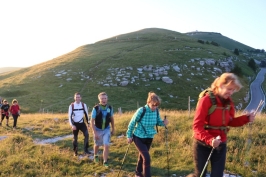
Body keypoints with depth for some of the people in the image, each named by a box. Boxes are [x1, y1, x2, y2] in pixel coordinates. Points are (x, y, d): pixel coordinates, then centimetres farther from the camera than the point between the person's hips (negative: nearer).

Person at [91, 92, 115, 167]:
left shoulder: (110, 108, -11)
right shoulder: (96, 108, -20)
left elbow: (112, 119, 5)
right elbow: (92, 121, -16)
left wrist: (113, 129, 10)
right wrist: (94, 132, -20)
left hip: (106, 129, 1)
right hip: (98, 130, -1)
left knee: (106, 146, -8)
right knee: (97, 145, 19)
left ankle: (105, 162, 5)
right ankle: (95, 156, 47)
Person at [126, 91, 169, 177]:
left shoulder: (156, 111, -11)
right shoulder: (141, 110, -25)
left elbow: (158, 122, 4)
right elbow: (132, 123, -14)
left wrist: (163, 122, -18)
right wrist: (129, 136, -9)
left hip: (149, 138, 5)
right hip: (138, 137, -5)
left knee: (142, 156, 20)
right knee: (146, 157, -14)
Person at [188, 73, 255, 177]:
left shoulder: (229, 102, 1)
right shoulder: (206, 100, -19)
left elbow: (230, 122, 11)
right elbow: (197, 126, -21)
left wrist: (246, 118, -6)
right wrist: (209, 140, -35)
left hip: (220, 144, 5)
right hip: (202, 144, -5)